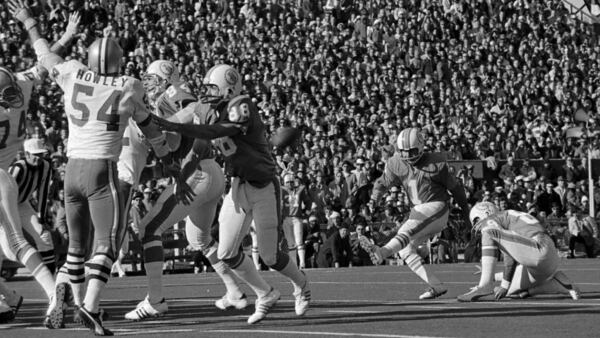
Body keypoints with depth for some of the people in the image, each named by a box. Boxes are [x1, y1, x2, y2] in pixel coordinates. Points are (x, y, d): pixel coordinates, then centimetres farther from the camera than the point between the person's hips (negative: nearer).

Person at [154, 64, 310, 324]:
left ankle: (301, 285, 31)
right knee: (227, 253, 1)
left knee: (269, 256, 0)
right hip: (239, 186, 7)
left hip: (264, 187, -7)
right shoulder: (209, 112, 1)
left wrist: (174, 127, -38)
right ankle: (265, 295, 22)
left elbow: (215, 133, -34)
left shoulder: (242, 109, -22)